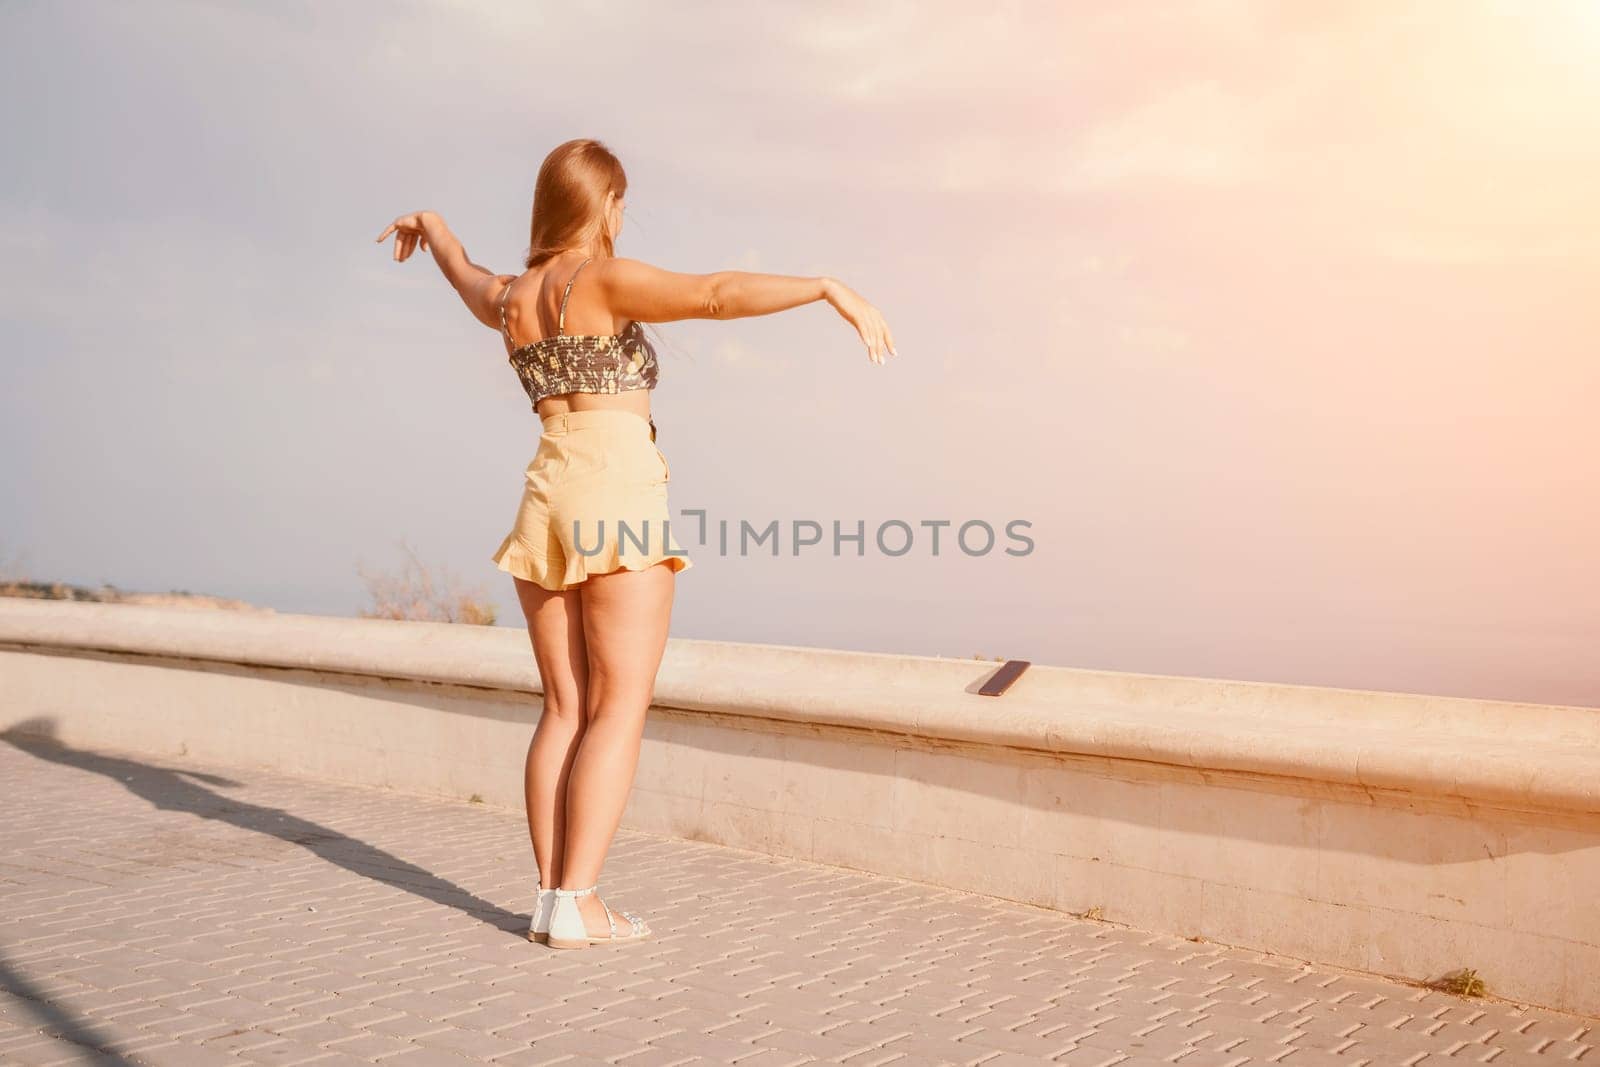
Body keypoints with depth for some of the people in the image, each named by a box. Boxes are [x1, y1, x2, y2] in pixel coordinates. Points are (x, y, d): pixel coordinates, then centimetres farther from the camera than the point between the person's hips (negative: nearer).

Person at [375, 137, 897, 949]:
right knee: (620, 712, -4)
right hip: (619, 495, -7)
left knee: (566, 712, 9)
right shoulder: (609, 281, -6)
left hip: (547, 501, 7)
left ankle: (552, 898, 7)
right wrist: (830, 288, -26)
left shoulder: (508, 298, 14)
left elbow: (465, 275, 38)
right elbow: (718, 293, -22)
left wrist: (432, 229, 59)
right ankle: (575, 905, -6)